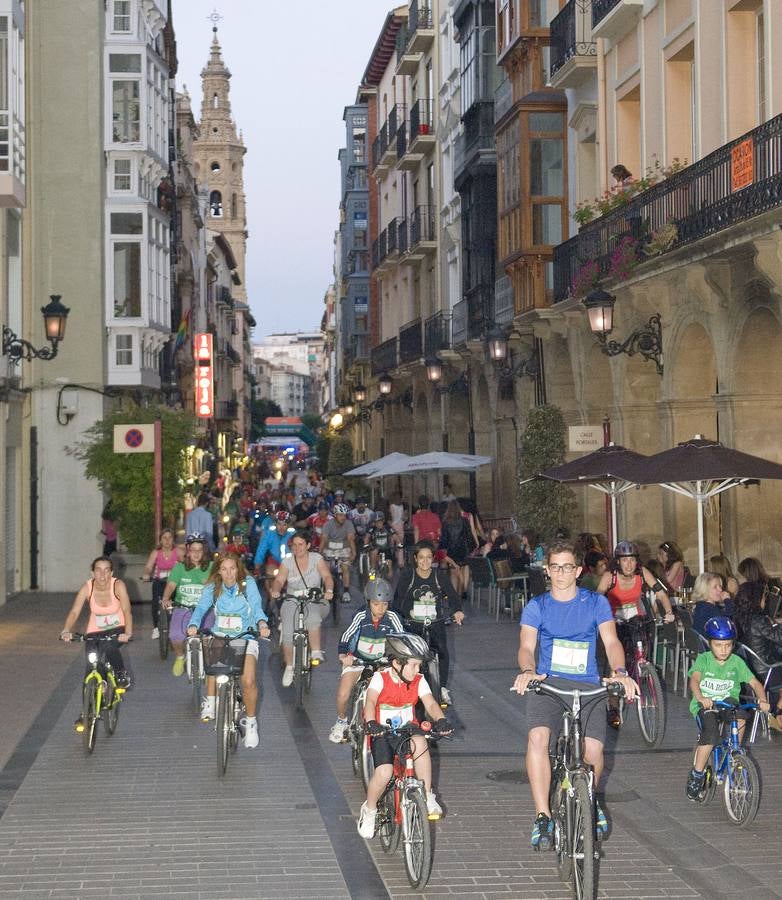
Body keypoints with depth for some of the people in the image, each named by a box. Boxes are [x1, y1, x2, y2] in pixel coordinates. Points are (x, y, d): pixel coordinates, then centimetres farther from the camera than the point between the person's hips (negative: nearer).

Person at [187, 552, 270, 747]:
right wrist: (193, 625, -35)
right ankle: (210, 702, -7)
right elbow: (201, 608, -14)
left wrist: (262, 623, -37)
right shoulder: (212, 588, -1)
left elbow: (257, 607, -16)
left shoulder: (248, 584, -5)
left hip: (245, 638, -3)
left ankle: (250, 722, 2)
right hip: (220, 636, 3)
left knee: (248, 681, -20)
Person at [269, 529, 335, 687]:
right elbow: (279, 580, -1)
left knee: (313, 616, -38)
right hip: (292, 601, 2)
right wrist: (275, 590, -25)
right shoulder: (287, 562, 8)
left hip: (315, 601, -2)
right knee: (287, 631, -22)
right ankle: (289, 667, -12)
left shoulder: (317, 559, 5)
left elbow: (327, 576, -7)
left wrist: (329, 590, -29)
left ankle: (316, 653, -35)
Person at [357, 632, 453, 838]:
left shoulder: (419, 681, -2)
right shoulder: (380, 678, -12)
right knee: (384, 772, -25)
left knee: (420, 743, -34)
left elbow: (430, 704, -14)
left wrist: (440, 720, -37)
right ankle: (369, 810, 6)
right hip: (383, 733, -2)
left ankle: (427, 796, -19)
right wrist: (371, 723, -47)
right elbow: (370, 702, -27)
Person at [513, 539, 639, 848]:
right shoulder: (536, 606, 7)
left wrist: (620, 672, -25)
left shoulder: (596, 603, 7)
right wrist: (527, 671, -28)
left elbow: (611, 641, -4)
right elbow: (526, 646, -5)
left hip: (586, 685, 0)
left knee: (593, 747, -18)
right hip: (547, 683, 0)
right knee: (538, 736, -28)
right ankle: (543, 817, -20)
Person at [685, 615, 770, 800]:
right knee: (711, 732, -30)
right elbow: (694, 680, -25)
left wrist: (762, 700, -26)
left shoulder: (737, 662, -1)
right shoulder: (703, 660, -8)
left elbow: (754, 682, -6)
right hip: (704, 705, -2)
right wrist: (701, 698, -45)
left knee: (740, 715, -31)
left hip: (727, 703, 3)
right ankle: (697, 774, -14)